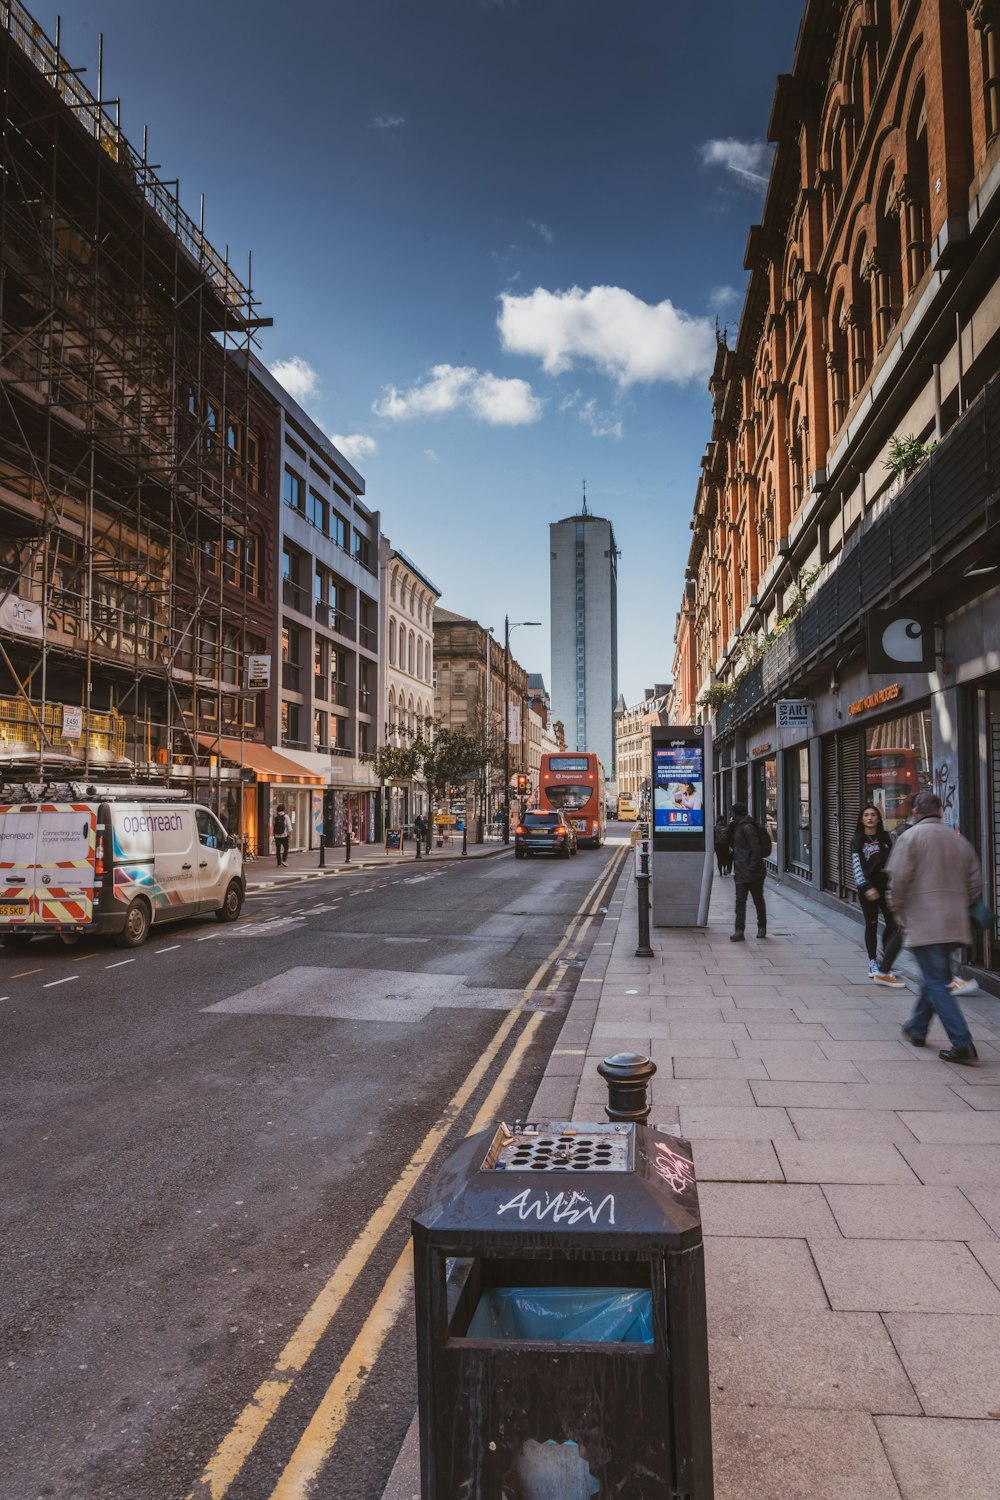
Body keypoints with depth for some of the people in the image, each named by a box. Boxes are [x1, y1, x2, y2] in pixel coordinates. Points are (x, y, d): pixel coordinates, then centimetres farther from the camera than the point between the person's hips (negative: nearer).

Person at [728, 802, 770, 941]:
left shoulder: (748, 827, -16)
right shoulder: (739, 827, 14)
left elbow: (756, 850, -21)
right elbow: (733, 845, 21)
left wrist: (752, 869, -23)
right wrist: (731, 828, 8)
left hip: (752, 873, -9)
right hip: (741, 872, 9)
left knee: (758, 900, 7)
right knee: (740, 901, 2)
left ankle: (762, 927, 20)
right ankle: (739, 931, 0)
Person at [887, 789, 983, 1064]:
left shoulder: (912, 836, -7)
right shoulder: (959, 840, 11)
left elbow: (899, 877, -15)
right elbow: (975, 882, 12)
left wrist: (897, 908, 0)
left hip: (923, 922, -6)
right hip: (953, 924, 7)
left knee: (937, 984, -3)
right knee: (934, 977, 20)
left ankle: (962, 1044, -9)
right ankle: (917, 1029, 33)